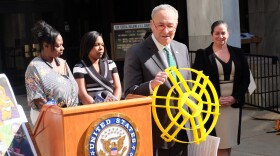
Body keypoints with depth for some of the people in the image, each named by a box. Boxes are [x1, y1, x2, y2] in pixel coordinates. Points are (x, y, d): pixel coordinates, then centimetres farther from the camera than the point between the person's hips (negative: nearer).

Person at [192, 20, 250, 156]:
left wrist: (235, 97, -6)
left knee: (229, 140, 9)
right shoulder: (202, 54, -2)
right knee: (220, 142, -3)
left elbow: (246, 78, 8)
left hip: (234, 103, 4)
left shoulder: (237, 53, 9)